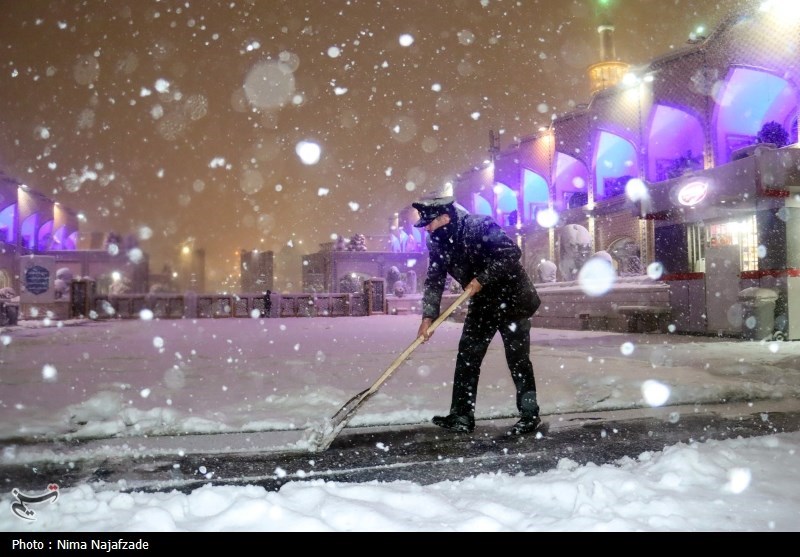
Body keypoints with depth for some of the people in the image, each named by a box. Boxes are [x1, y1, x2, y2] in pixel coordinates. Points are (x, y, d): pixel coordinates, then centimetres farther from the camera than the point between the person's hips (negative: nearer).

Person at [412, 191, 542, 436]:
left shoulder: (479, 226, -25)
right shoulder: (437, 242, -2)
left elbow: (512, 252, -29)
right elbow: (434, 280, -3)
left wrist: (483, 279, -30)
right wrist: (428, 316, -14)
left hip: (512, 299, -7)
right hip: (482, 304, 7)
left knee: (517, 358, -3)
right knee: (467, 357, 3)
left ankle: (530, 415, 11)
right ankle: (461, 416, 10)